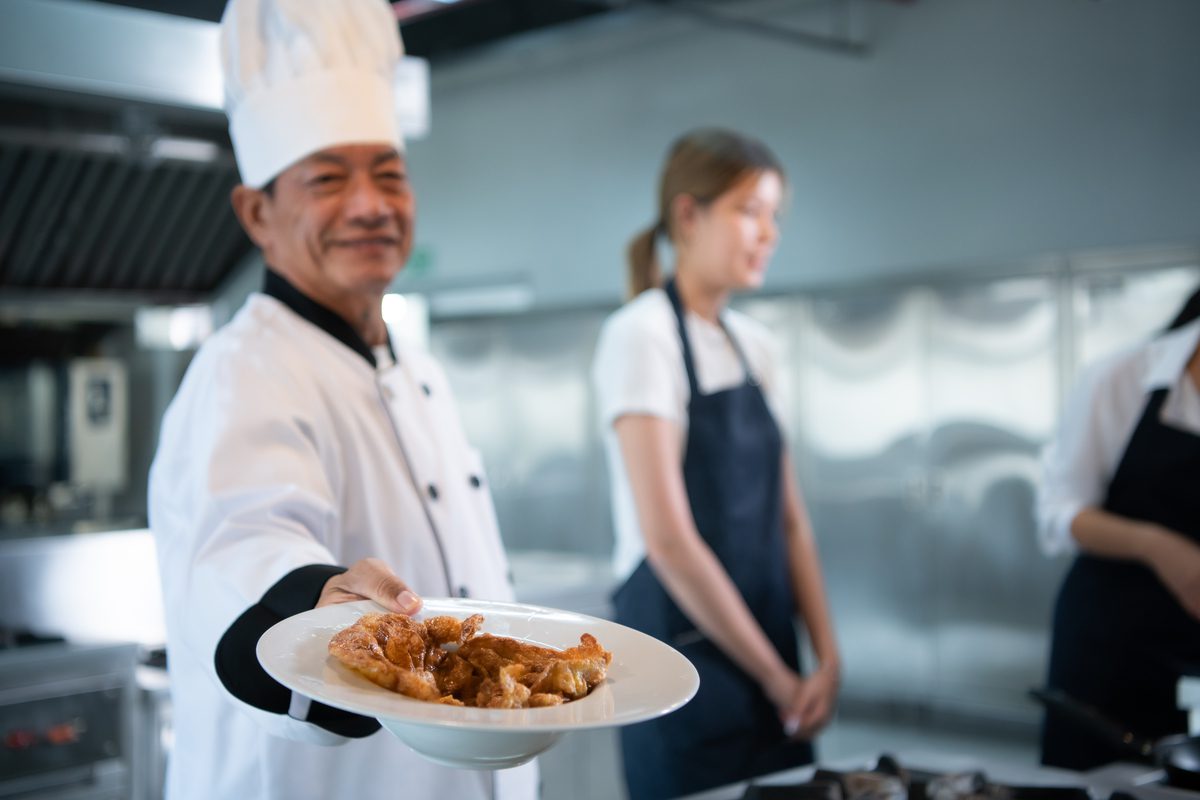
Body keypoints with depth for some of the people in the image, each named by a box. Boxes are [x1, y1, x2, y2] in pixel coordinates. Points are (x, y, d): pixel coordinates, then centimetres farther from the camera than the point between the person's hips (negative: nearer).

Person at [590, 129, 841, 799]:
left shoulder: (754, 345, 10)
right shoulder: (642, 334, -12)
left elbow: (789, 519, 11)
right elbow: (668, 537, -18)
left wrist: (827, 656, -1)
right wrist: (777, 678, -12)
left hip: (769, 661, 7)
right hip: (686, 649, -7)